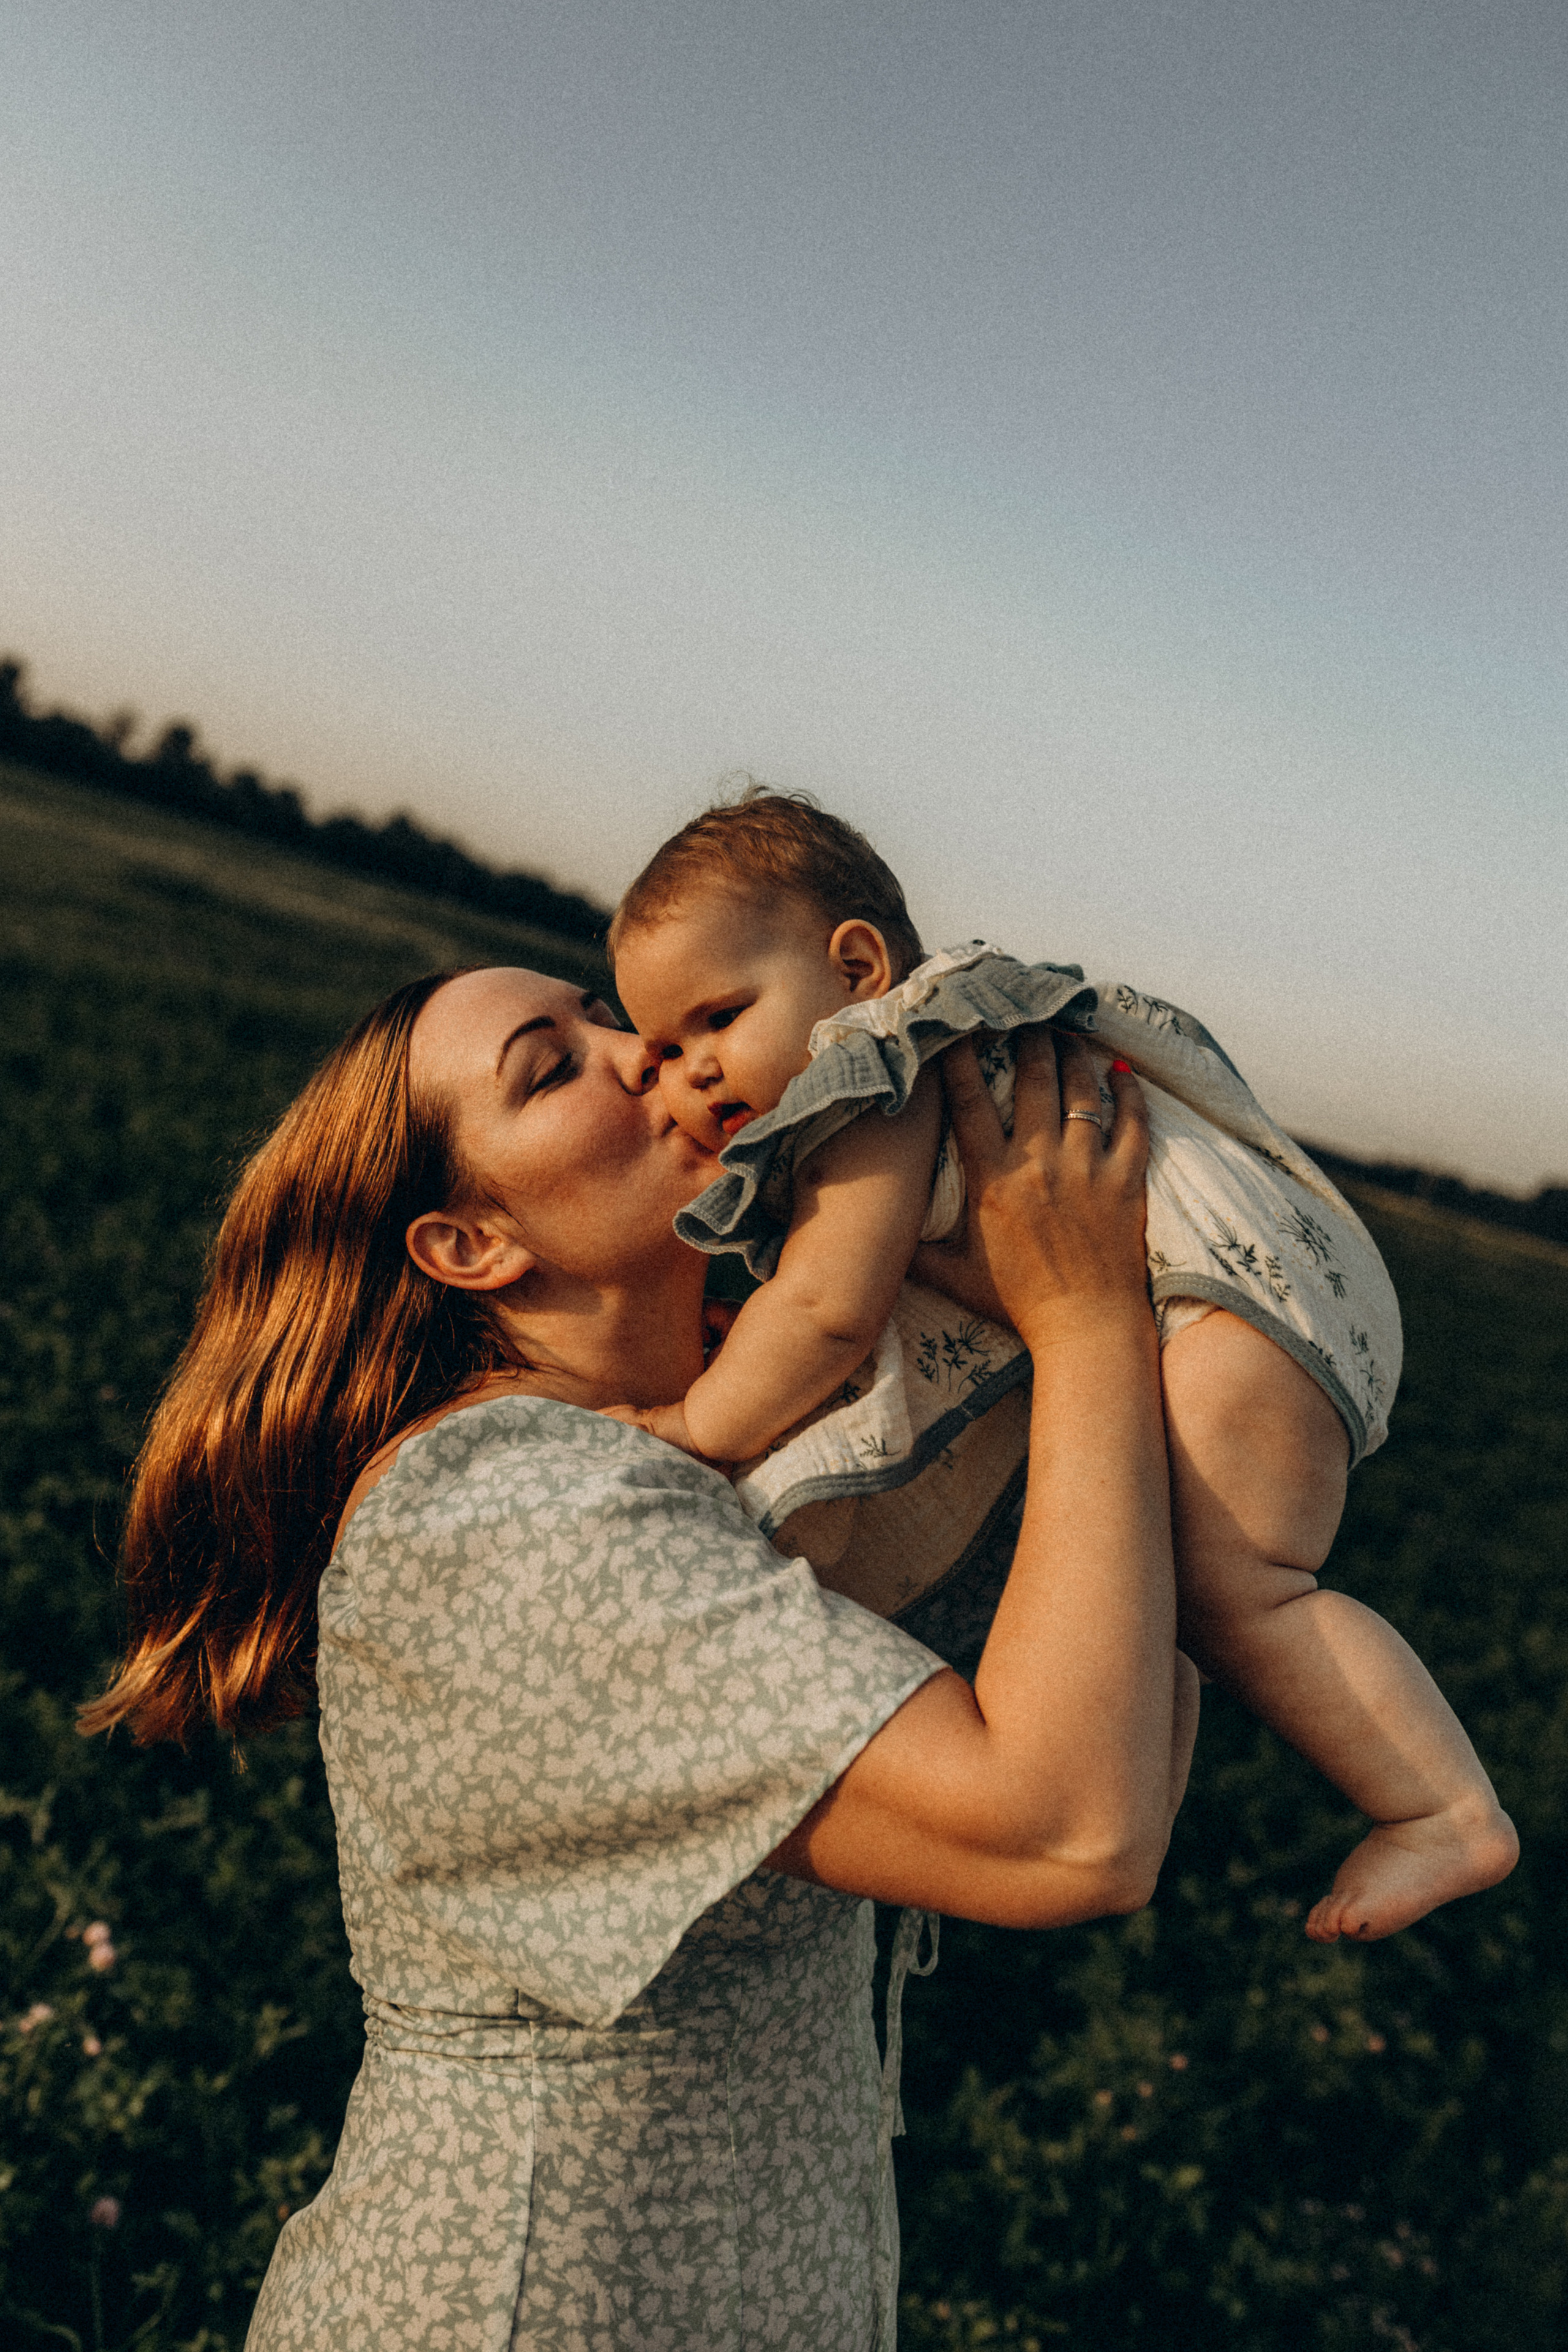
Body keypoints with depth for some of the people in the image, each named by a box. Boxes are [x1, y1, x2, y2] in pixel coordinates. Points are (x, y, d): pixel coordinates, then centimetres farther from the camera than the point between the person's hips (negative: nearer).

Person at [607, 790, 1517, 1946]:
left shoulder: (875, 1082, -16)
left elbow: (830, 1312, -23)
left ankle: (1450, 1811, -9)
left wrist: (700, 1428, -13)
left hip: (1243, 1278, -12)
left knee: (1230, 1589, -15)